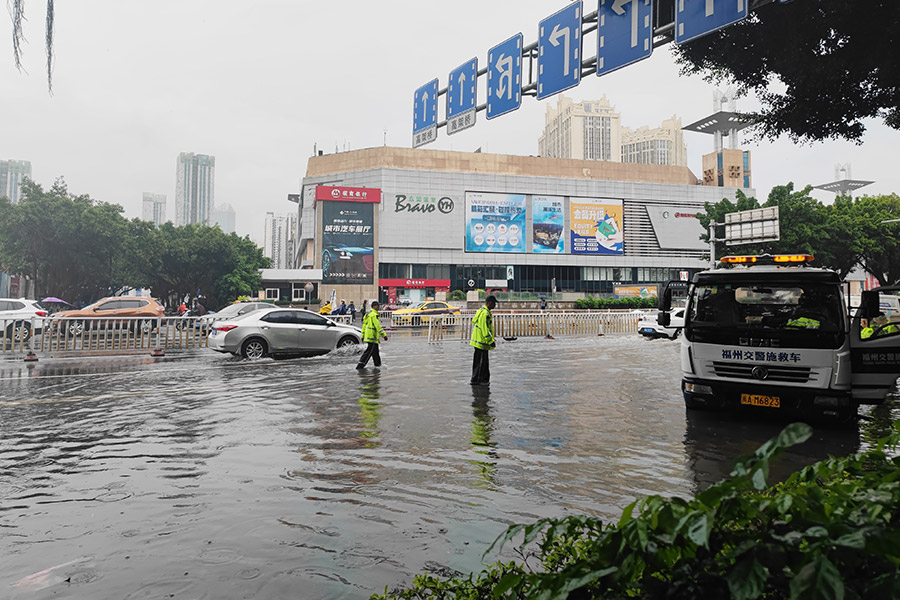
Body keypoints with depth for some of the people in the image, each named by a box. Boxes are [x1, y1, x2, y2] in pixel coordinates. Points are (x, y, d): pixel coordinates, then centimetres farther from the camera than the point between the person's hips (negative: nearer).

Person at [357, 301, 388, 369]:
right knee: (369, 351, -9)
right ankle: (360, 365, -11)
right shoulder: (374, 315, -15)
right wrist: (384, 335, -17)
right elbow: (378, 326, -20)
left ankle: (378, 363, 29)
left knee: (375, 351, 19)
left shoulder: (368, 314, 16)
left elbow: (364, 325, 20)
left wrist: (363, 336, 23)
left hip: (367, 335, 10)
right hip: (372, 336, -10)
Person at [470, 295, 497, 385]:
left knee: (477, 361, 15)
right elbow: (485, 329, -23)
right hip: (482, 342, -10)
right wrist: (491, 341, -20)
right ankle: (483, 380, 4)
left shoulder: (480, 311, 15)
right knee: (483, 362, -2)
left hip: (476, 341, 10)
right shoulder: (485, 313, -19)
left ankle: (475, 379, 21)